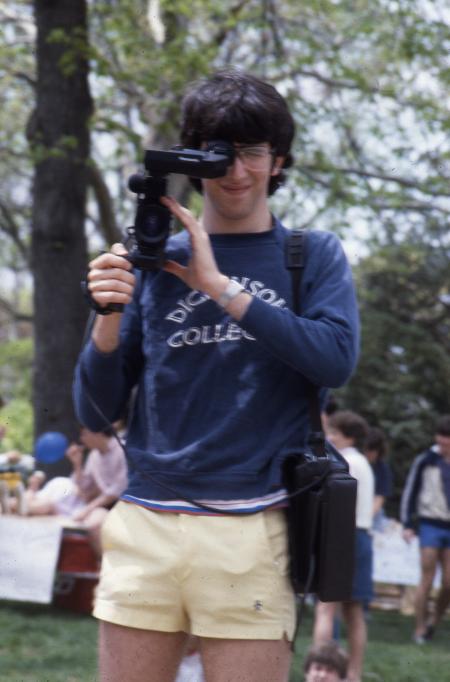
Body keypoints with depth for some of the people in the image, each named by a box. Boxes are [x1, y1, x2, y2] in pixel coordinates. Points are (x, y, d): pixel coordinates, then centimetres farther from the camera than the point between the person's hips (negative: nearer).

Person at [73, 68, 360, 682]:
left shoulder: (313, 256, 9)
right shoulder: (155, 259, 12)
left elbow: (336, 359, -10)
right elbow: (97, 412, 9)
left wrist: (220, 287, -12)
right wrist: (109, 319, -9)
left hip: (253, 532, -2)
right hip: (146, 522, 2)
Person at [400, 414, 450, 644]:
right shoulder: (426, 460, -2)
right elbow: (410, 491, 1)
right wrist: (407, 524, -4)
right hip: (430, 524, -3)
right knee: (427, 579, -5)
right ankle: (420, 630, 3)